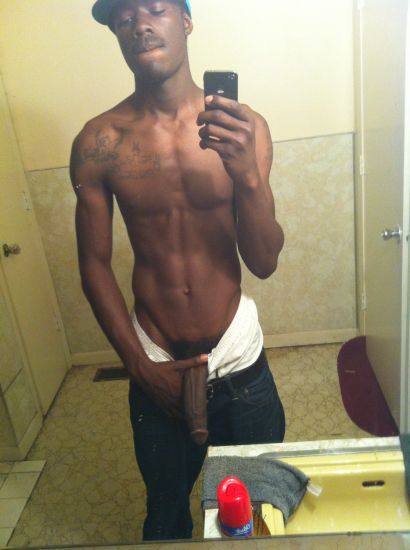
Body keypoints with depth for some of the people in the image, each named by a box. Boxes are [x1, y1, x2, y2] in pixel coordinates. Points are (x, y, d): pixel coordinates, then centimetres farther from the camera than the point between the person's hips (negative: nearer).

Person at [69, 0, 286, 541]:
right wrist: (141, 365, -7)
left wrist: (248, 174, -29)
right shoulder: (99, 143, -9)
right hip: (156, 371, 0)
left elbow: (264, 263, -12)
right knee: (167, 514, 24)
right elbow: (95, 265, -3)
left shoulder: (242, 127, -9)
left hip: (241, 363, 1)